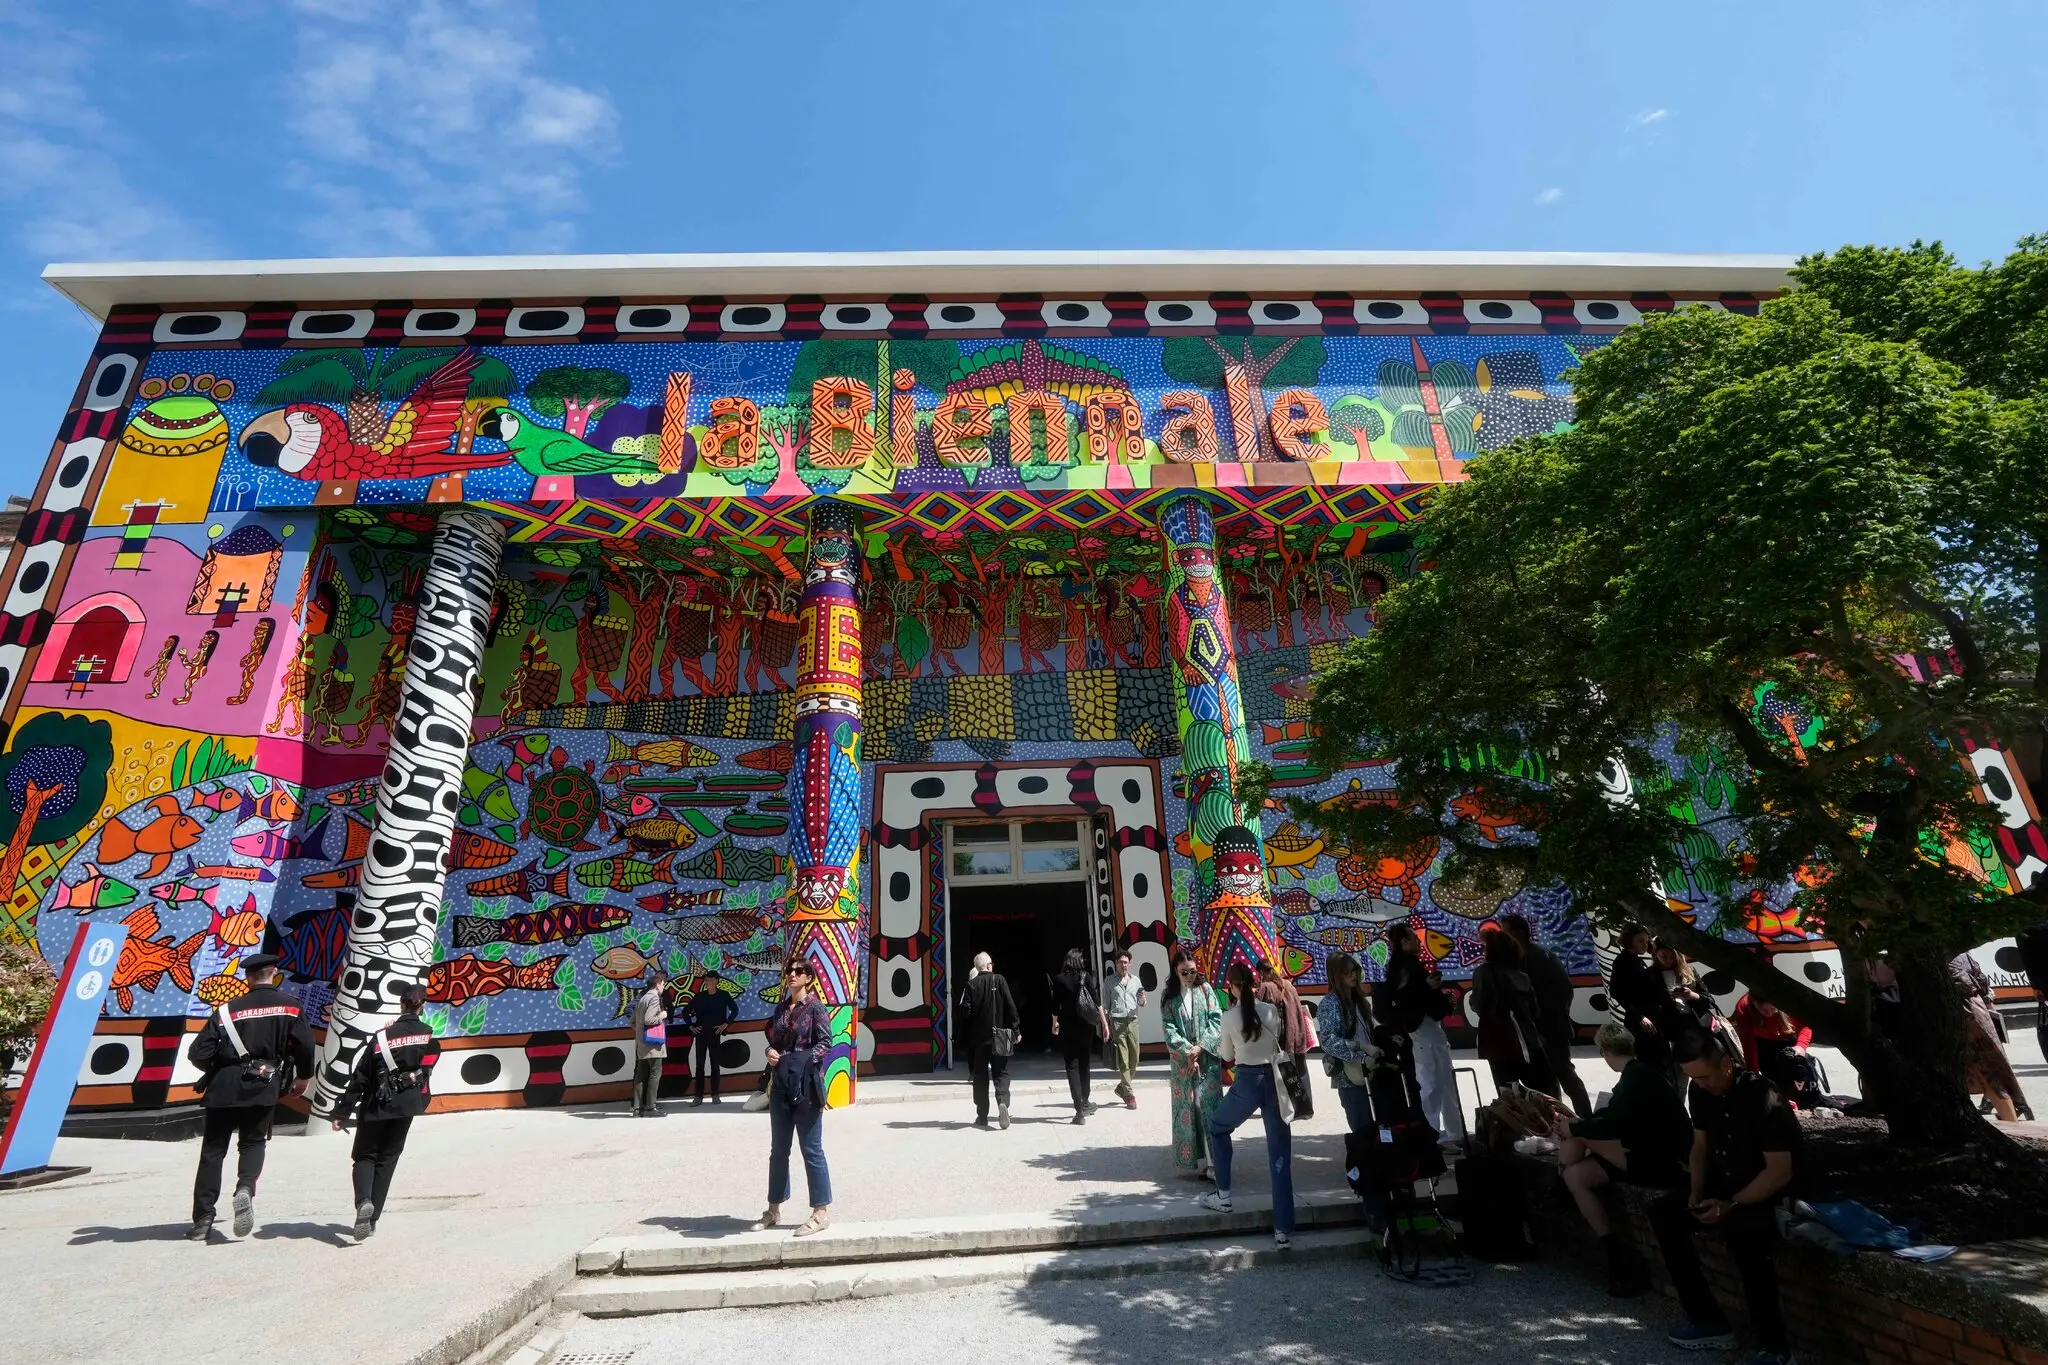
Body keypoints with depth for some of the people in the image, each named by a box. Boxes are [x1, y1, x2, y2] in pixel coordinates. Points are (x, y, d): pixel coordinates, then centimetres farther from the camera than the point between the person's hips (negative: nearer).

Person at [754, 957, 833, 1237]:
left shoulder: (815, 1008, -8)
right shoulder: (781, 1009, 10)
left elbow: (826, 1042, -13)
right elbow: (773, 1040, 18)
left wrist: (802, 1061, -24)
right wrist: (771, 1053, -3)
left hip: (805, 1086, -6)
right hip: (781, 1086, 6)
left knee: (811, 1149, 1)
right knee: (778, 1150, 16)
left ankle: (821, 1212, 12)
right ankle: (774, 1210, 30)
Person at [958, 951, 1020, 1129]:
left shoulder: (971, 985, -4)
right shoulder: (999, 981, -4)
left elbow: (965, 1011, -8)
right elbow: (1011, 1006, -7)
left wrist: (965, 1034, 5)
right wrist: (1015, 1029, 0)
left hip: (978, 1037, 1)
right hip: (999, 1036, 0)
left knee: (980, 1076, 11)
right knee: (1001, 1072, 8)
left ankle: (982, 1116, 12)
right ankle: (1003, 1101, -18)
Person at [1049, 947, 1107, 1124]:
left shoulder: (1058, 980, -3)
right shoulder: (1085, 976, -3)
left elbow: (1055, 1005, 2)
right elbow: (1096, 1001, -8)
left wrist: (1054, 1023, 19)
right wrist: (1104, 1023, -3)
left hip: (1067, 1029, -1)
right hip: (1086, 1027, 1)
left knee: (1072, 1067, 1)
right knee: (1084, 1065, 19)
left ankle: (1080, 1110, -6)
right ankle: (1085, 1102, 30)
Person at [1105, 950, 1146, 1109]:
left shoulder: (1136, 980, 11)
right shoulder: (1110, 981, 3)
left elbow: (1141, 1003, 15)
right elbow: (1106, 1003, 4)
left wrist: (1142, 999, -8)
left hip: (1132, 1021, 3)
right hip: (1117, 1021, -3)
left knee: (1134, 1059, 6)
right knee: (1123, 1060, -4)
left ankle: (1122, 1087, 26)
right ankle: (1129, 1095, 1)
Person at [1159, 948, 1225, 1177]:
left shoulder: (1205, 989, 2)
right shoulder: (1168, 995, 2)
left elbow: (1217, 1020, -4)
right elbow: (1169, 1029, -4)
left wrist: (1200, 1047, -14)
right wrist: (1188, 1051, -15)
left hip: (1208, 1059, 0)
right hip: (1182, 1061, 1)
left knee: (1210, 1106, -4)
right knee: (1186, 1109, 3)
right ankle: (1193, 1161, 12)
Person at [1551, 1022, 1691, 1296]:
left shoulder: (1638, 1075, -19)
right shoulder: (1639, 1072, 12)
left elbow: (1613, 1124, -26)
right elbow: (1615, 1116, 24)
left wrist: (1574, 1128, -9)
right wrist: (1579, 1121, 15)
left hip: (1666, 1163, -10)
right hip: (1651, 1155, 10)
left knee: (1578, 1138, -17)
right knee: (1576, 1176, -2)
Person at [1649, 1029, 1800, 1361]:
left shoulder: (1763, 1097, -24)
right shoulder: (1700, 1091, -3)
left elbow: (1781, 1171, -22)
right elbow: (1700, 1145, 9)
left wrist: (1732, 1205, -26)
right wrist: (1697, 1191, -6)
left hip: (1771, 1193, -7)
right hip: (1725, 1184, 7)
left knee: (1743, 1227, -35)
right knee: (1663, 1211, -10)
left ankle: (1773, 1346, -17)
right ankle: (1709, 1321, -2)